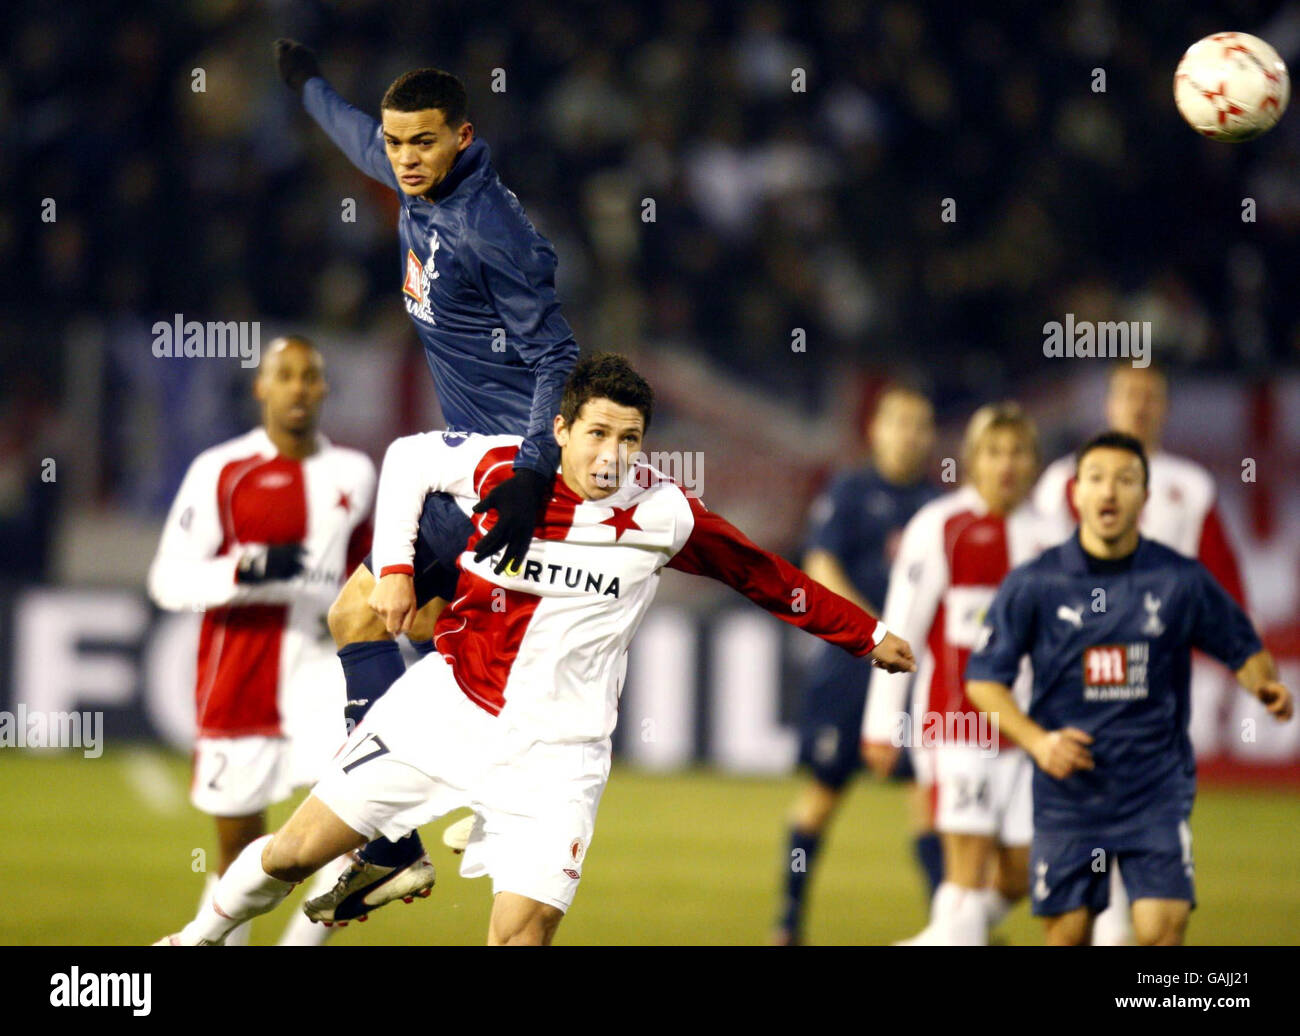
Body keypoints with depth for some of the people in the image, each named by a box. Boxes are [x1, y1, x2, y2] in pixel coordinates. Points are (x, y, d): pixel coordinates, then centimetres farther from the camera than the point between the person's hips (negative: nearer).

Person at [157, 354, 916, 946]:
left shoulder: (664, 515, -10)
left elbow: (762, 575, 4)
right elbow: (407, 457, 10)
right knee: (296, 853, 4)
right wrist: (395, 568, 1)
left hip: (555, 748, -1)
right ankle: (205, 935, 32)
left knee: (522, 934, -15)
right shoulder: (498, 469, -10)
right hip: (448, 703, 1)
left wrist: (868, 635, 11)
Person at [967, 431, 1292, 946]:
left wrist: (1266, 686, -11)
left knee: (1161, 927, -13)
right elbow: (983, 679, 1)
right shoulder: (1032, 585, -2)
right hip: (1068, 790, 0)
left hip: (1157, 790, 0)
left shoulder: (1183, 581, 0)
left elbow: (1243, 650, 11)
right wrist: (1037, 740, -13)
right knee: (1068, 933, 4)